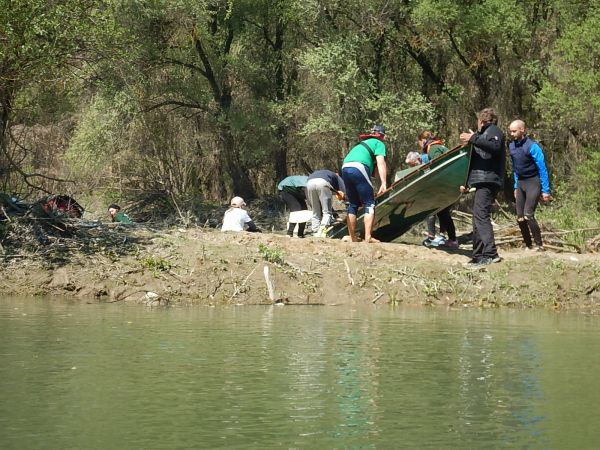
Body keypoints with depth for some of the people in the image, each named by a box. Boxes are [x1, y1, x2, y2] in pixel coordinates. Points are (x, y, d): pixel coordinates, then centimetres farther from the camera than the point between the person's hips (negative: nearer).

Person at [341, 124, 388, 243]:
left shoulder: (363, 143, 35)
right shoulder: (379, 143, 13)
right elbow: (380, 163, -2)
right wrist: (384, 183, -10)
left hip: (345, 167, 7)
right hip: (359, 168, -7)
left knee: (353, 204, 16)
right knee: (369, 204, -2)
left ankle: (352, 238, 15)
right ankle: (368, 238, -11)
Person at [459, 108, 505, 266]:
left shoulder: (492, 130, 1)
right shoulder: (486, 133, 31)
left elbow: (495, 146, -23)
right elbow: (476, 161, 33)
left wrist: (473, 138, -22)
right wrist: (466, 183, 31)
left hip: (488, 180, -11)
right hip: (483, 182, 11)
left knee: (481, 215, -19)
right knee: (478, 218, 11)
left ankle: (490, 254, -27)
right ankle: (479, 255, 12)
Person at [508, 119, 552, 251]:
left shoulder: (532, 146, -16)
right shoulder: (512, 146, 6)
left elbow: (542, 169, -14)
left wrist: (545, 190, -15)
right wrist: (516, 186, 20)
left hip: (533, 182, -7)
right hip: (520, 183, 7)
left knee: (528, 215, -18)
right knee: (520, 218, 3)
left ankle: (539, 246, -11)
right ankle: (528, 246, 14)